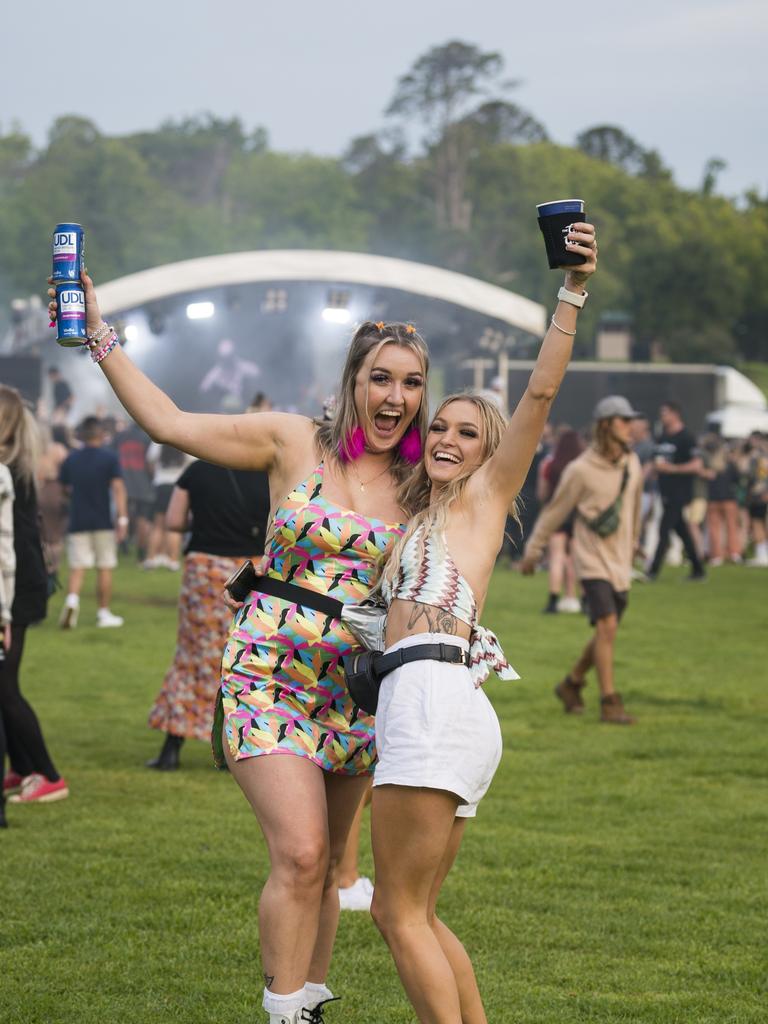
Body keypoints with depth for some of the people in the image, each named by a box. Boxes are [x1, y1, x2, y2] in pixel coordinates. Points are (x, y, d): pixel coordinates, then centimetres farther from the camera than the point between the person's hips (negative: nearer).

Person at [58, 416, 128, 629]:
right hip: (103, 522, -2)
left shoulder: (70, 459, 6)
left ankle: (72, 600, -25)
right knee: (105, 568, 8)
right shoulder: (109, 457, -3)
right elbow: (118, 488, -12)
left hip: (77, 522, 2)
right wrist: (123, 518, -13)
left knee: (77, 568, 1)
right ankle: (104, 613, 13)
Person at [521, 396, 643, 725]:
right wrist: (532, 553, 5)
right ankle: (609, 703, -15)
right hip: (592, 559, -6)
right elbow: (554, 512, -2)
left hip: (620, 562, 6)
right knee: (606, 626, -17)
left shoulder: (631, 464, 4)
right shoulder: (581, 470, -12)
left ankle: (571, 685, 31)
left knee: (606, 634, 11)